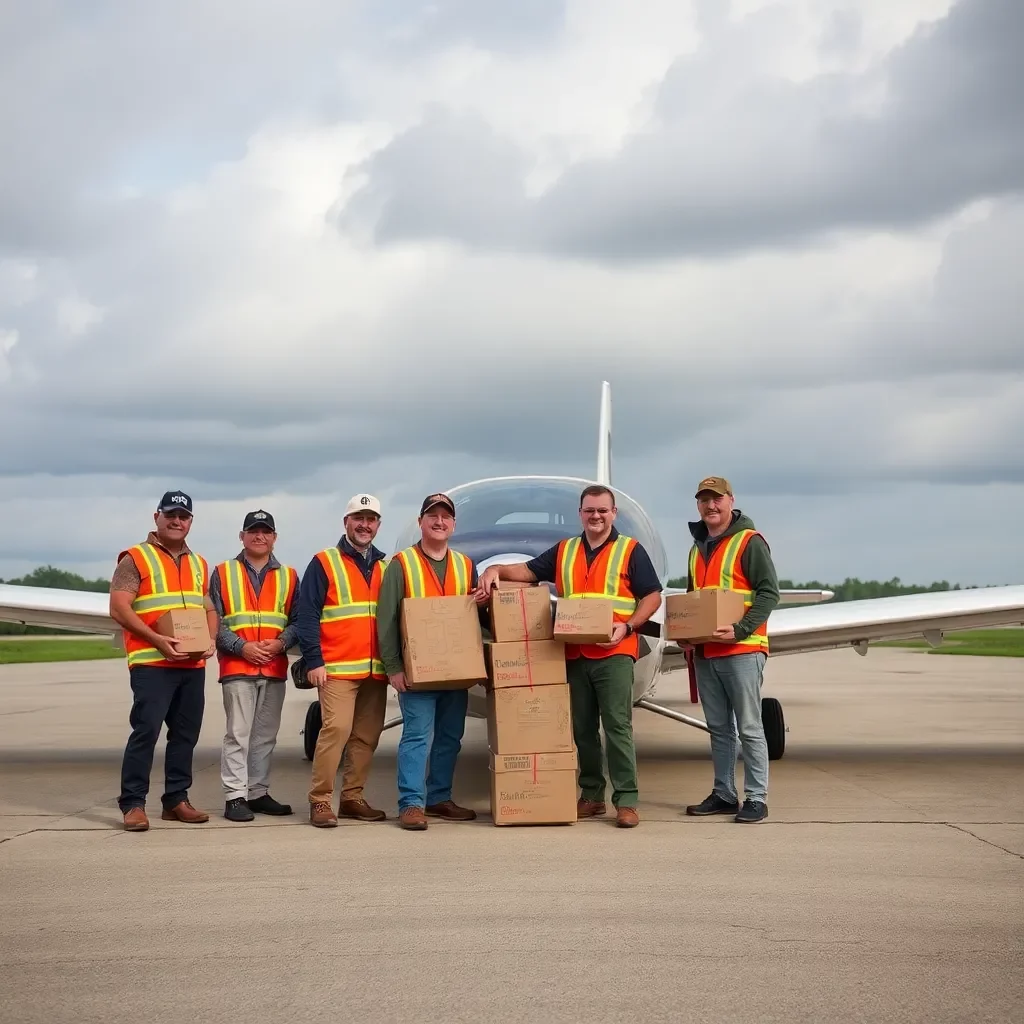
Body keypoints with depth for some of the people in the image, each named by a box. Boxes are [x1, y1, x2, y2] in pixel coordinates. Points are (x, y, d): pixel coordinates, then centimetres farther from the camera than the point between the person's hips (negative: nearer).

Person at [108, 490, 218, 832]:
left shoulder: (198, 564, 19)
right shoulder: (136, 558, -1)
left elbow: (209, 609, 23)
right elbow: (119, 609, -10)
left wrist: (211, 640, 2)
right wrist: (156, 640, -19)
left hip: (193, 664, 6)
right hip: (152, 663, -6)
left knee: (186, 733, 8)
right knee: (146, 731, -11)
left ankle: (176, 800, 17)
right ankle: (133, 804, -7)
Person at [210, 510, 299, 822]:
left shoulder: (289, 576, 12)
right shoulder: (223, 573, 5)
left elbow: (297, 620, 8)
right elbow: (213, 620, -1)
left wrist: (281, 643, -11)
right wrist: (241, 647, -13)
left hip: (275, 669, 3)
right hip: (237, 667, -3)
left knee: (266, 735, 9)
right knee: (238, 734, -6)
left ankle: (258, 792, 18)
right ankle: (235, 796, -2)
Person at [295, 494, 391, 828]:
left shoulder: (385, 568, 17)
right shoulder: (324, 562, 1)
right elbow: (307, 615, -4)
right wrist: (313, 661, -12)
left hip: (375, 669, 6)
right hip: (337, 668, -5)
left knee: (367, 736, 5)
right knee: (336, 729, -15)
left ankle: (352, 797, 15)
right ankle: (320, 800, -8)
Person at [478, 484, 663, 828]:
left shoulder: (631, 550, 4)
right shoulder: (563, 551, 16)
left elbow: (652, 596, 1)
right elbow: (528, 571, 17)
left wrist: (627, 626, -13)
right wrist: (496, 570, -3)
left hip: (614, 653, -4)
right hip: (574, 654, 5)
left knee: (618, 725, -9)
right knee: (582, 728, 8)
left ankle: (626, 800, -7)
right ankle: (591, 794, 16)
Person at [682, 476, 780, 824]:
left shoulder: (749, 542, -5)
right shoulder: (698, 548, 18)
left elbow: (769, 592, -12)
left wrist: (740, 630, -21)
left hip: (742, 650, -7)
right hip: (705, 652, 7)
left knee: (749, 727, -4)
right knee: (718, 728, 11)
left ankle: (756, 798, -1)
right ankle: (723, 795, 18)